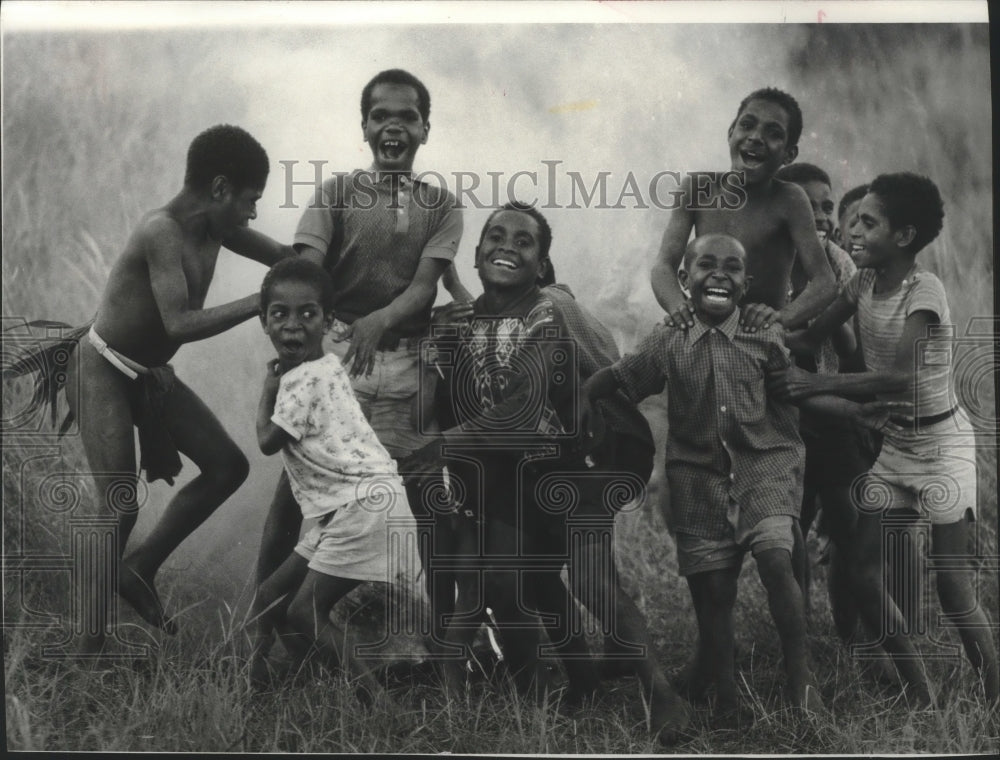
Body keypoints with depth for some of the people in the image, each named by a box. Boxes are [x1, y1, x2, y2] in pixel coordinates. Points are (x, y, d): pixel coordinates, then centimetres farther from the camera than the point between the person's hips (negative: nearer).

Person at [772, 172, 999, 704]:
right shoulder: (864, 282, 1)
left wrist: (812, 383, -33)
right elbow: (812, 335, -1)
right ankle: (919, 696, 15)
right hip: (893, 441, 7)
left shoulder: (924, 290, -20)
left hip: (941, 440, -7)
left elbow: (899, 377, -30)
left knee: (952, 588, -9)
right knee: (864, 573, 1)